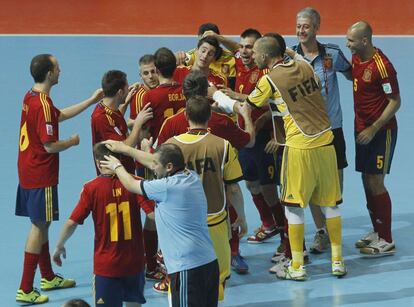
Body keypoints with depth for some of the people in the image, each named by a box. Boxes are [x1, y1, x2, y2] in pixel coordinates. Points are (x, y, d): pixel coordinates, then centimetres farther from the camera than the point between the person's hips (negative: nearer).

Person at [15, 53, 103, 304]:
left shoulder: (32, 97, 6)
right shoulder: (43, 105, -23)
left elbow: (61, 115, 21)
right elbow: (50, 146, -22)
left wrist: (91, 101, 23)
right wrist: (73, 141, -4)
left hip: (29, 172, 9)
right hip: (41, 176, -9)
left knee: (42, 225, 19)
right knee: (39, 227, -3)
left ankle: (48, 277, 33)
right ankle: (26, 290, 0)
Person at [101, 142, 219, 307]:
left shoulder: (167, 187, -16)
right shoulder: (192, 177, 7)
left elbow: (131, 184, 1)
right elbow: (152, 161, 22)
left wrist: (117, 166, 20)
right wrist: (124, 148, 31)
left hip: (187, 268, -9)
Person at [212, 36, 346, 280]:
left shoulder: (270, 80, -9)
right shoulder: (304, 67, 6)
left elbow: (243, 109, 1)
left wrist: (217, 96, 16)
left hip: (300, 147, -5)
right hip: (325, 141, 5)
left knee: (294, 205, 6)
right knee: (330, 202, 12)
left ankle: (297, 267, 9)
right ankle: (338, 261, 17)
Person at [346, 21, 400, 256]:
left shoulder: (382, 66, -22)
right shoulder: (356, 59, 2)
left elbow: (395, 102, -18)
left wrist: (373, 129, -19)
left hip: (381, 131, -8)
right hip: (363, 129, 8)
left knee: (375, 182, -7)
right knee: (367, 180, 11)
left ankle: (386, 241, 0)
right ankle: (377, 232, 23)